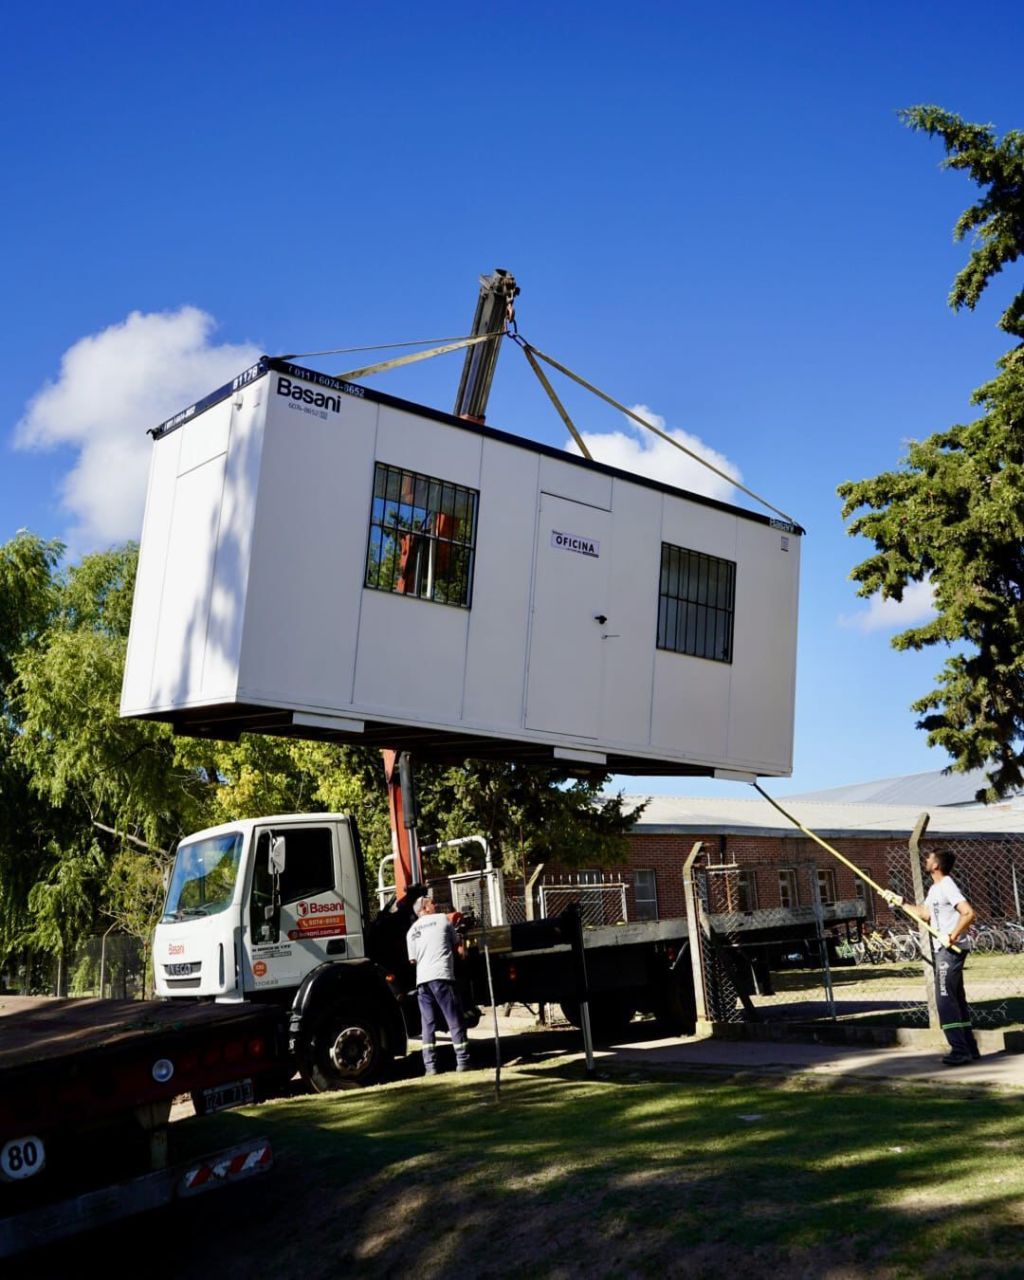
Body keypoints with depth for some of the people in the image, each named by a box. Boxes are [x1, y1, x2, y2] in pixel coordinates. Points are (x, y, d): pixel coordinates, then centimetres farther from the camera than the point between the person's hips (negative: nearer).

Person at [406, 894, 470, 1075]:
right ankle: (462, 1061, -1)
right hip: (442, 976, -4)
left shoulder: (411, 932, 18)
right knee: (455, 1021, 1)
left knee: (428, 1024, 8)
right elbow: (456, 944, 17)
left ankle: (430, 1065, 3)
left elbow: (413, 959, 16)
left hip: (422, 979, 4)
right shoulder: (442, 919, 8)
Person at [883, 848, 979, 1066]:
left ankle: (960, 1050, -9)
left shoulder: (947, 886, -17)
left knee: (945, 999, -10)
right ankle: (969, 1048, 20)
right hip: (944, 950, 10)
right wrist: (900, 902, 22)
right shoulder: (935, 889, 14)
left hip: (950, 950, -10)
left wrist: (952, 937, -27)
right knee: (956, 999, 14)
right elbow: (925, 914, 26)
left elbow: (969, 913, -26)